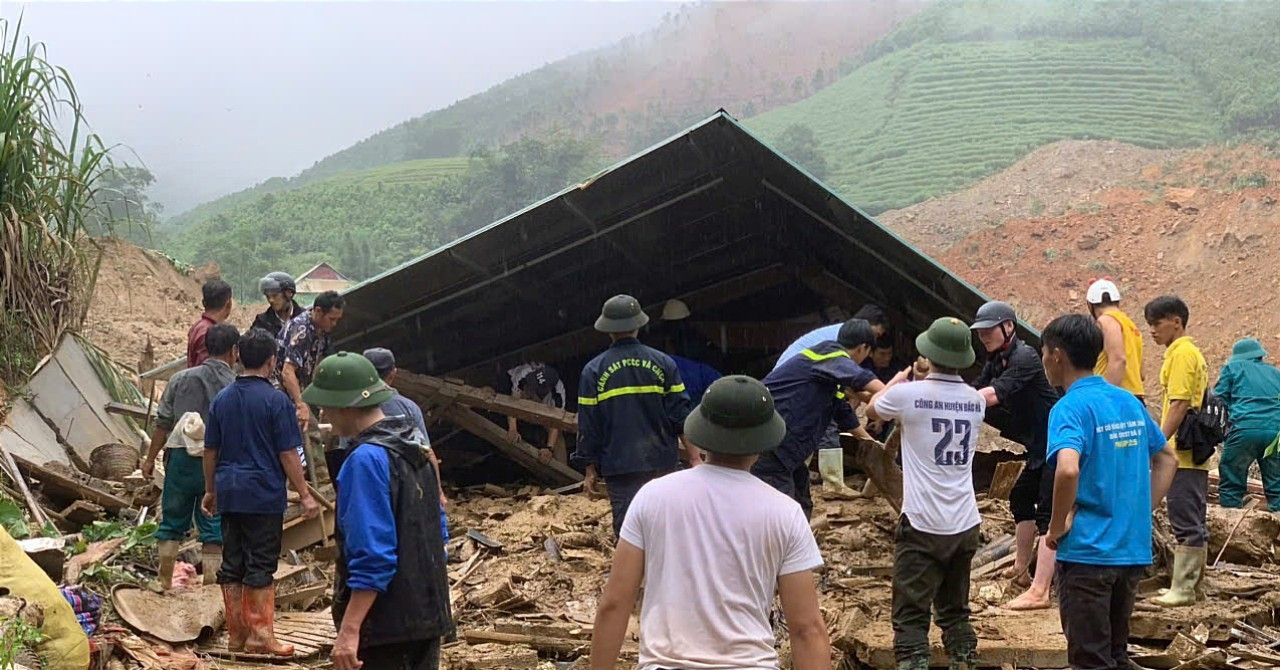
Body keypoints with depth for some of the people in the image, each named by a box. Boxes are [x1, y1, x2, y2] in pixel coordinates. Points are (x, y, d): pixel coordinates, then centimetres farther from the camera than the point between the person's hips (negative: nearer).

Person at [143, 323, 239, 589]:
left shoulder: (181, 379, 0)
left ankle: (165, 580, 18)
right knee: (213, 527, 6)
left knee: (172, 521, 14)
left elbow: (163, 423, 2)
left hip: (180, 457, 2)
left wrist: (150, 458, 11)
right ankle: (210, 582, 10)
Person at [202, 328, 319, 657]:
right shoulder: (275, 400, -10)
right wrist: (305, 495, -5)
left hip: (229, 493, 6)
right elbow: (288, 454, -11)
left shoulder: (222, 398, 7)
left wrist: (210, 491, 22)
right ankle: (260, 635, 1)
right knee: (260, 565, -1)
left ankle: (236, 634, 15)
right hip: (264, 494, -5)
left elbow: (210, 450, 12)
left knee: (232, 564, 9)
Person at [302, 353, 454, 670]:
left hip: (386, 623, -9)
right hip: (427, 613, 9)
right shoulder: (415, 445, 8)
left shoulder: (367, 460, -19)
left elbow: (373, 556, -25)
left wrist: (349, 629, -25)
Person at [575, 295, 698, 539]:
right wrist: (694, 457, 5)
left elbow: (588, 426, 0)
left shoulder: (594, 370, -2)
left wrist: (591, 470, 8)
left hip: (619, 467, -1)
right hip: (662, 463, 2)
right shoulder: (663, 363, 1)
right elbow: (681, 417, -1)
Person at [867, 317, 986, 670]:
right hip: (965, 525, 5)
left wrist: (900, 377, 26)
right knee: (955, 611, 18)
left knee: (911, 616, -3)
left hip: (922, 525, -5)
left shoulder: (909, 394, -11)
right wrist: (929, 379, 34)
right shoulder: (975, 400, 3)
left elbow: (872, 409, 11)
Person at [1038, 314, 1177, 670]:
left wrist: (1057, 527, -17)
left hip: (1087, 551, -7)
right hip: (1133, 550, 7)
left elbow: (1068, 469, -31)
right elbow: (1167, 460, 21)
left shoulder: (1070, 408, -14)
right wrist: (1142, 512, 15)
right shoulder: (1130, 402, 10)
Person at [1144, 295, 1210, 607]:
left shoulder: (1182, 353, -12)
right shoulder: (1191, 352, 19)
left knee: (1185, 522, -7)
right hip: (1195, 453, 10)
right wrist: (1162, 441, 22)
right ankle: (1193, 584, 18)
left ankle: (1182, 589, -5)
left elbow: (1179, 404, -20)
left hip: (1183, 454, -10)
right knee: (1194, 523, 13)